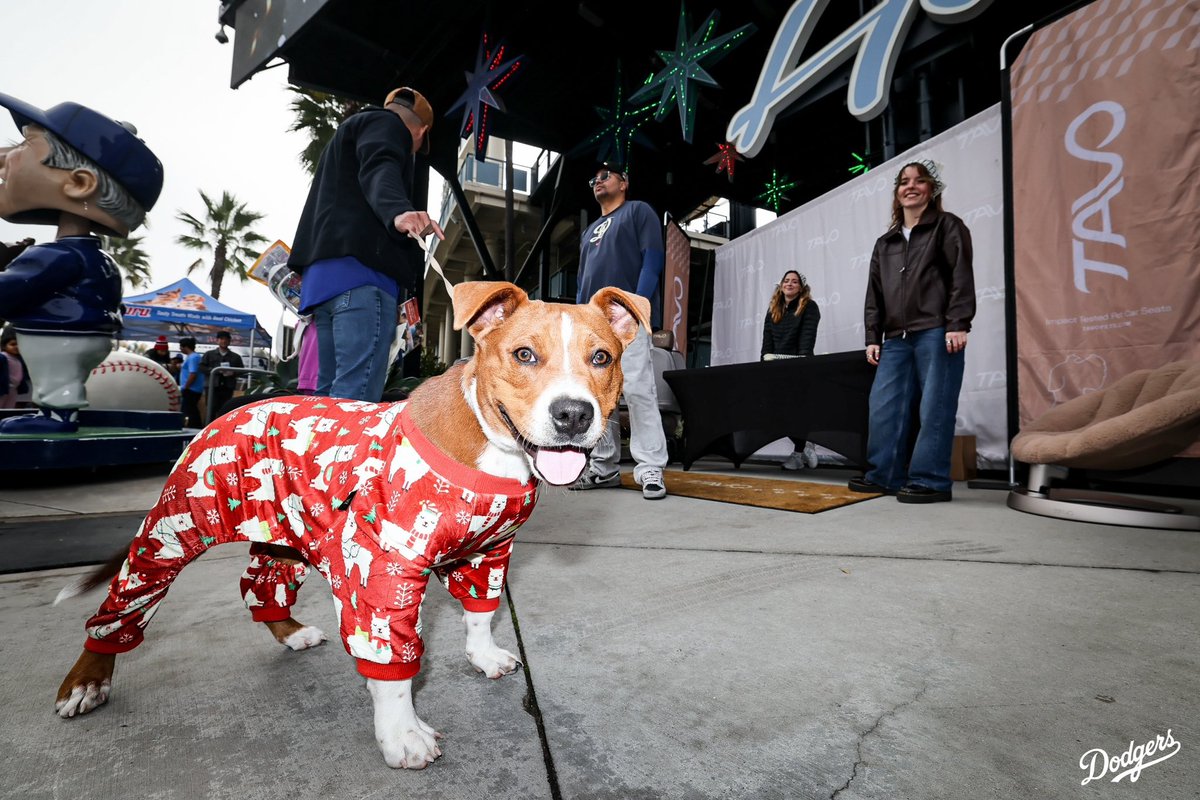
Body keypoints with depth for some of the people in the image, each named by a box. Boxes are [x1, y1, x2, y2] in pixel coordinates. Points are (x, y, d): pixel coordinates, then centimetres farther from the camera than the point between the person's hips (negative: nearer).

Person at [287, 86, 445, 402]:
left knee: (331, 392, 6)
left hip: (322, 274, 10)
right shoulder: (386, 123, 10)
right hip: (361, 270, -9)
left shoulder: (350, 129, 39)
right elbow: (378, 171, -13)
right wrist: (399, 211, -33)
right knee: (356, 398, -18)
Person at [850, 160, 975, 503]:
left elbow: (961, 277, -2)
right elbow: (874, 293, 19)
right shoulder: (884, 243, 23)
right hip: (896, 339, 5)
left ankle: (930, 481, -1)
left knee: (935, 408, -6)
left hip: (936, 333, -5)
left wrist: (957, 325, -13)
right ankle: (885, 475, 6)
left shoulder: (947, 226, 9)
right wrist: (873, 337, 11)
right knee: (883, 408, -1)